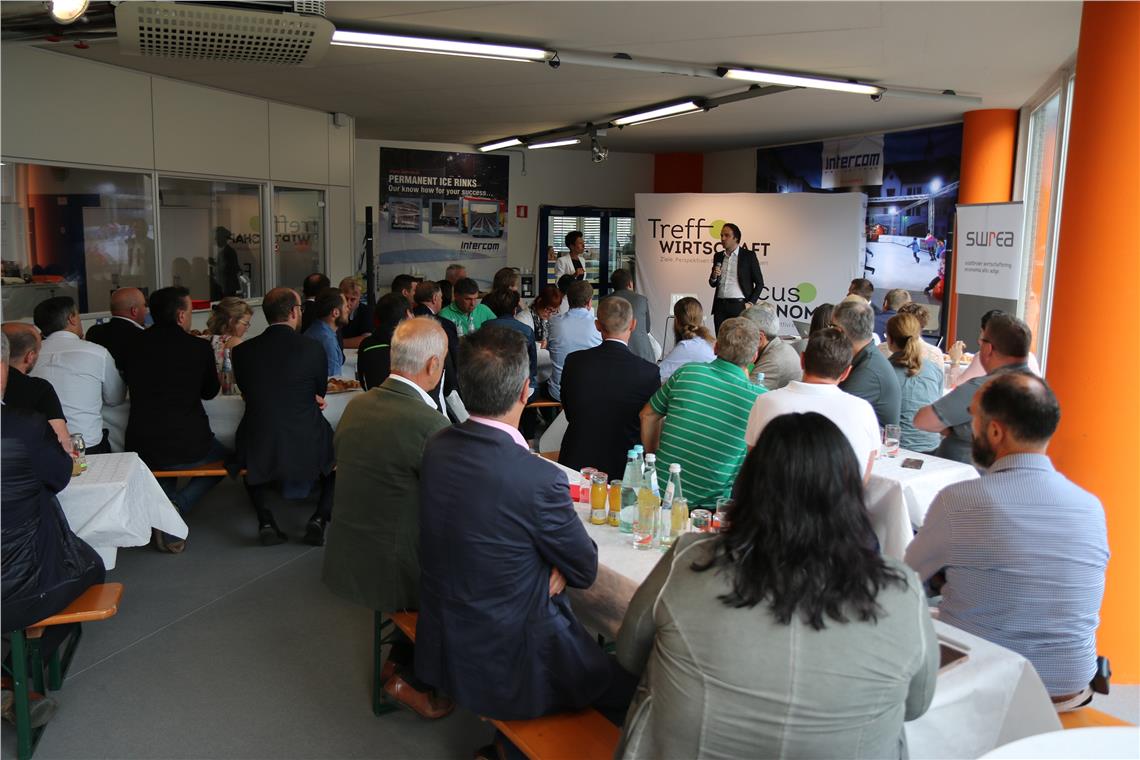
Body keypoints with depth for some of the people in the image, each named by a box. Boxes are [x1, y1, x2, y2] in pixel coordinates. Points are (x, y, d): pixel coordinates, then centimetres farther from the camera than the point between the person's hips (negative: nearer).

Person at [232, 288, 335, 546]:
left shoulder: (243, 351, -2)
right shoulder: (312, 348, -9)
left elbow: (247, 392, 12)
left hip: (259, 455, 2)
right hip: (306, 450, -2)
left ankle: (265, 521, 19)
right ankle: (319, 518, 11)